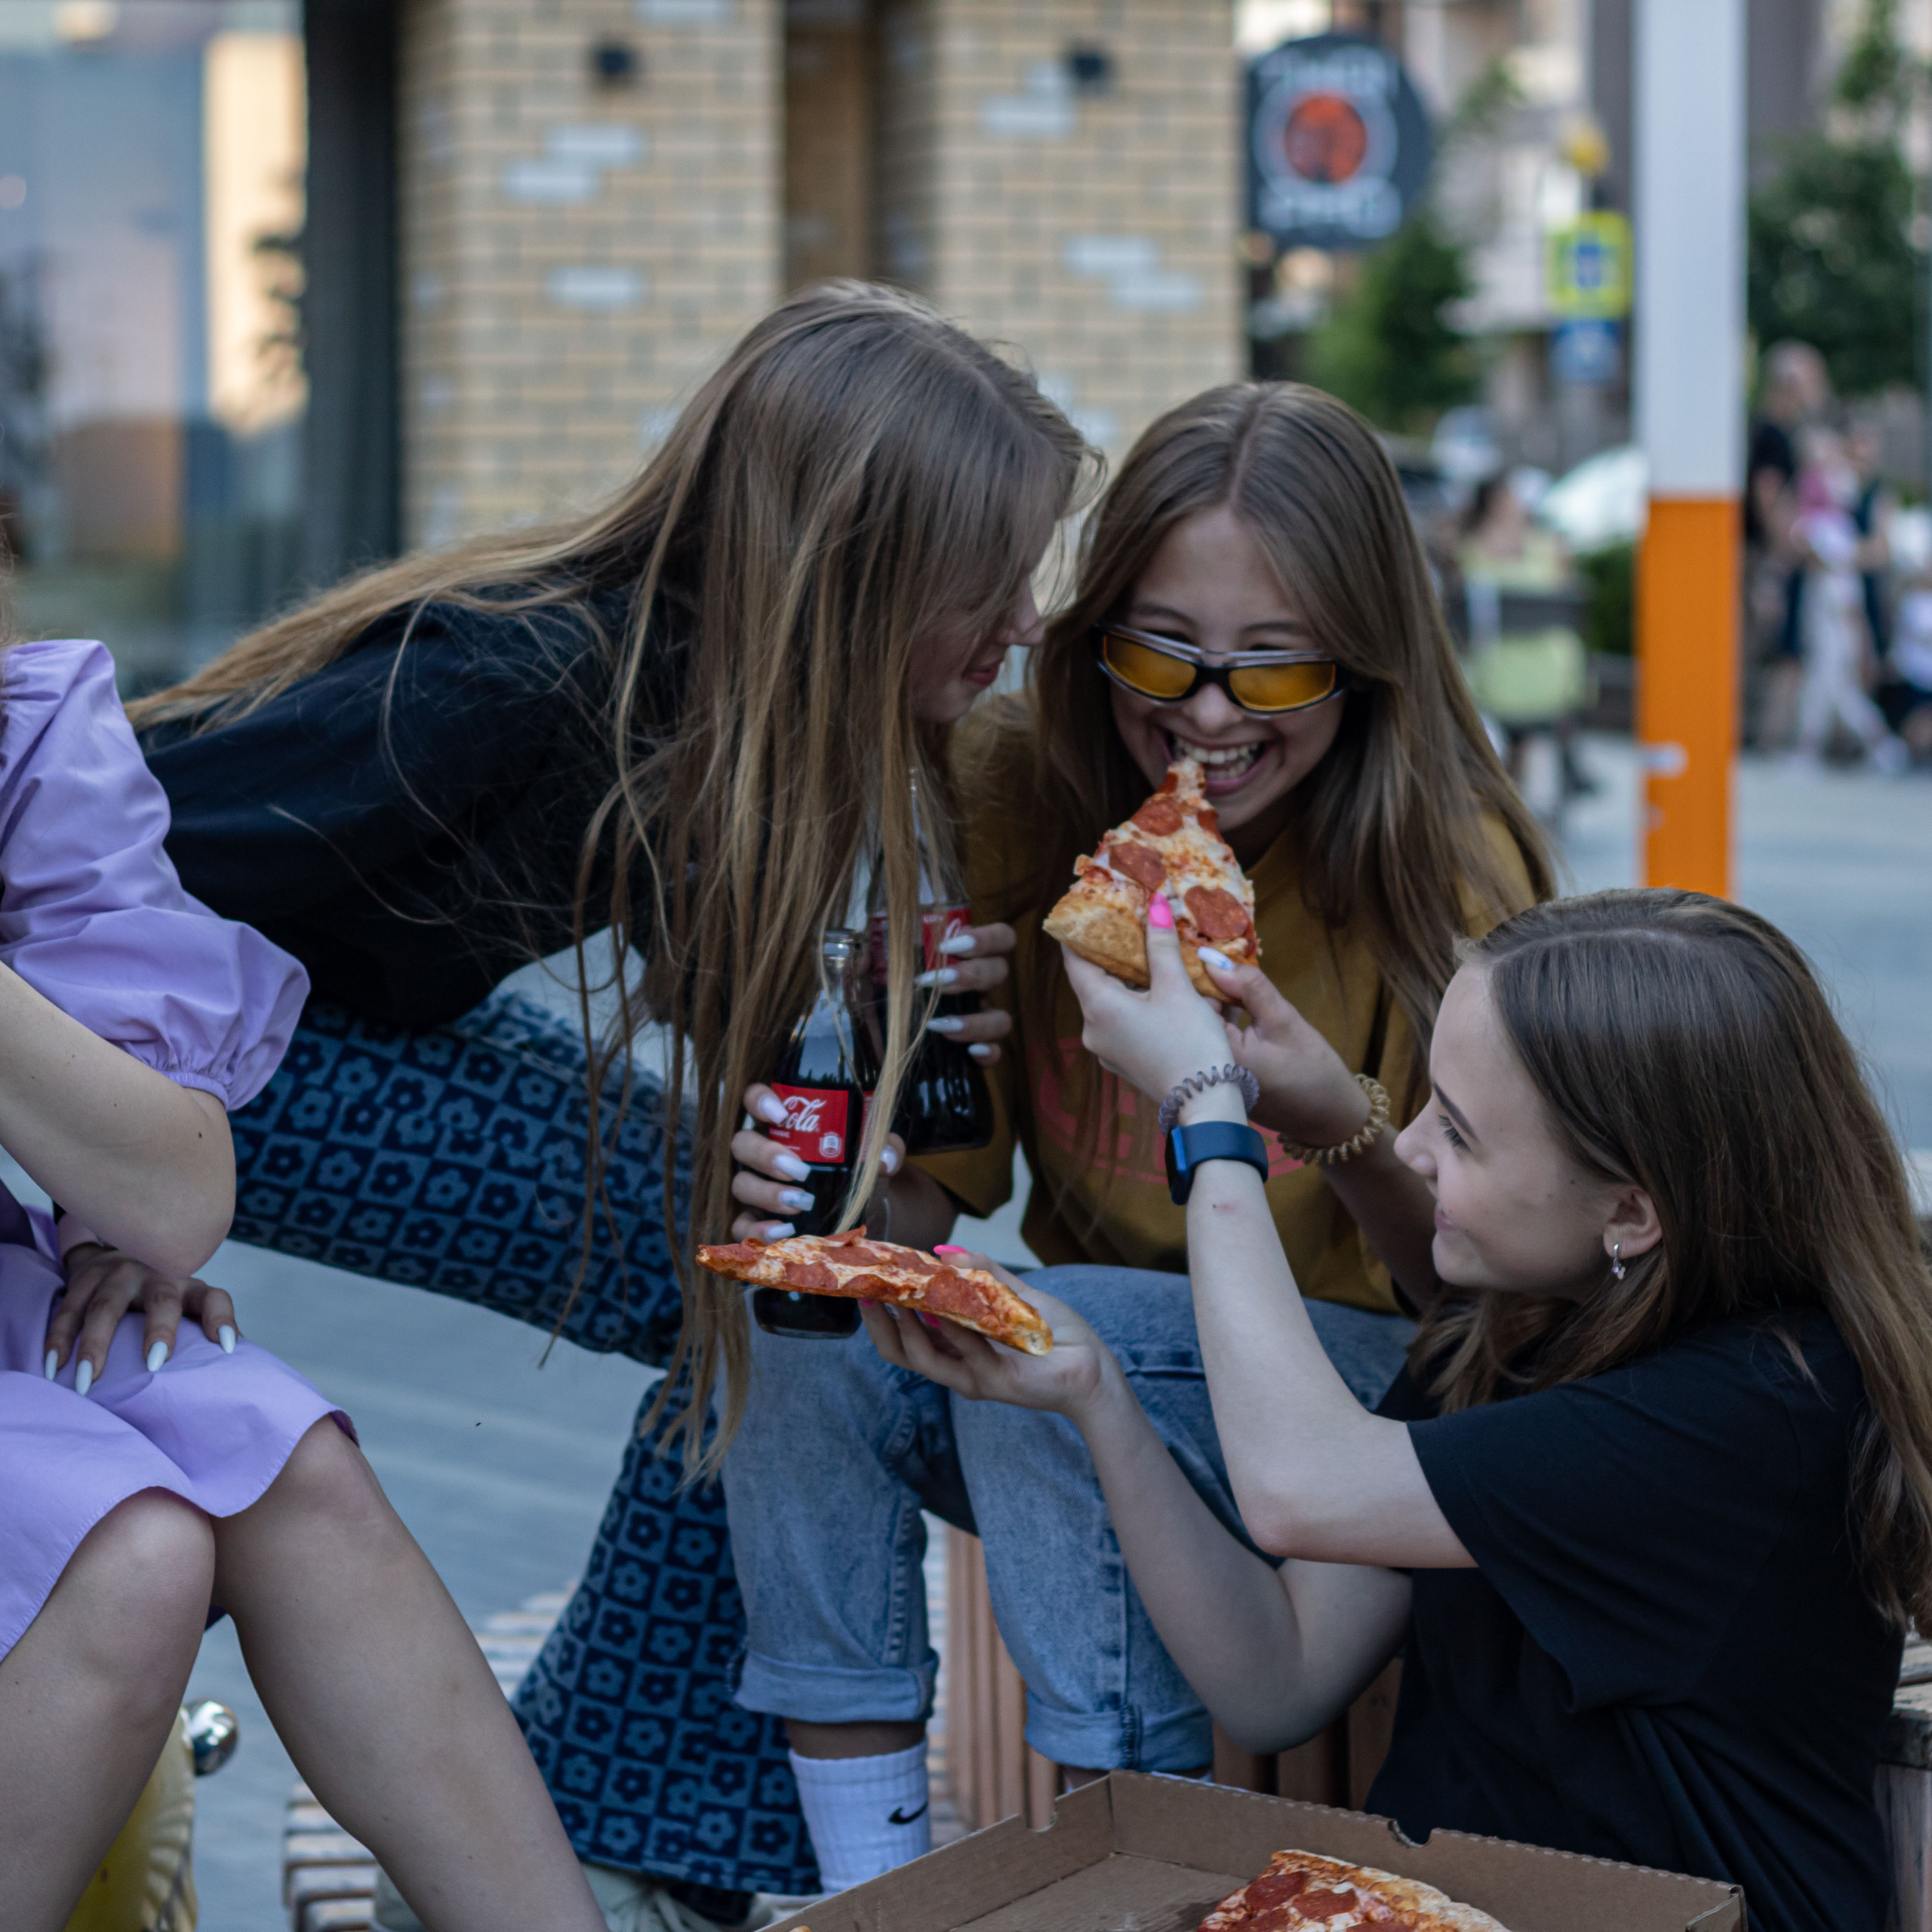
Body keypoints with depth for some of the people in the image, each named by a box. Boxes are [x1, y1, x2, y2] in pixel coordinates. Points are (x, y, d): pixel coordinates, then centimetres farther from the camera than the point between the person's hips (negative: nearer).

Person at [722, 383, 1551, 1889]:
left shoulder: (1442, 864, -16)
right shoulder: (1019, 803, -6)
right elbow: (930, 1184, -4)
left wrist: (1340, 1123, -37)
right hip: (1078, 1403, 4)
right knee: (806, 1341, -23)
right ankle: (874, 1888, -13)